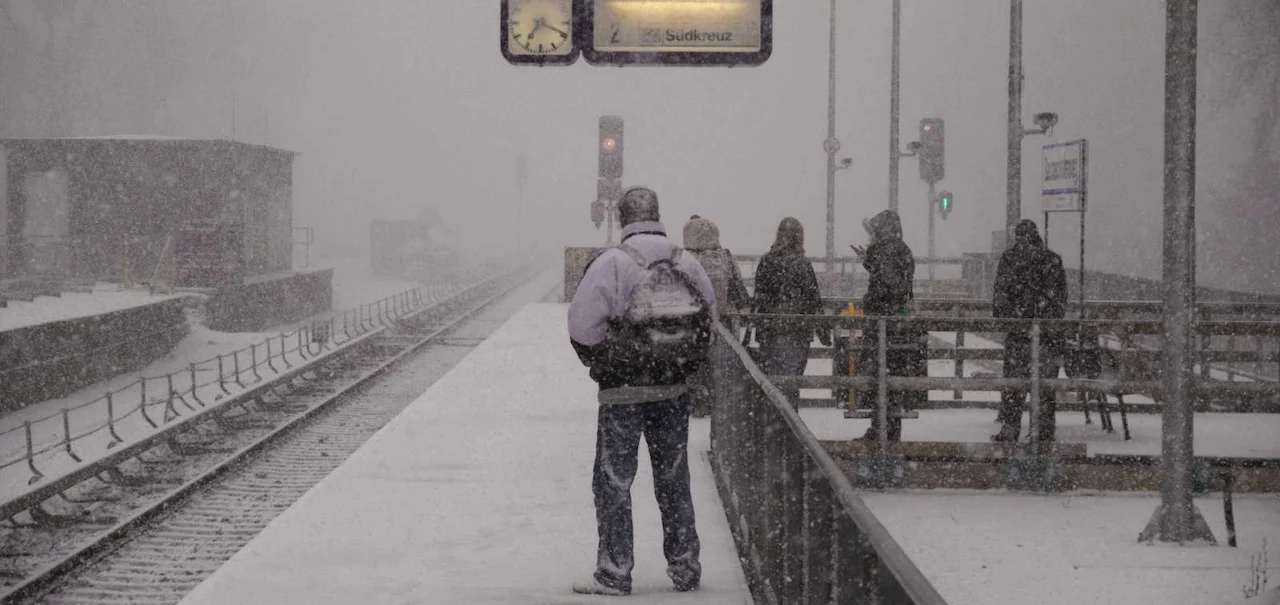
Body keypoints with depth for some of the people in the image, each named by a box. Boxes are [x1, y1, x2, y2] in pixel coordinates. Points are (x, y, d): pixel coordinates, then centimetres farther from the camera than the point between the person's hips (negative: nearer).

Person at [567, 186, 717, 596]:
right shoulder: (686, 264, 1)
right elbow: (709, 320, 8)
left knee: (613, 481, 5)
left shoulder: (611, 263, -14)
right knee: (673, 480, 15)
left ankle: (614, 573, 5)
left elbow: (583, 324, -15)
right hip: (674, 389, 4)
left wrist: (597, 361, 3)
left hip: (621, 391, -4)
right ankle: (685, 569, 18)